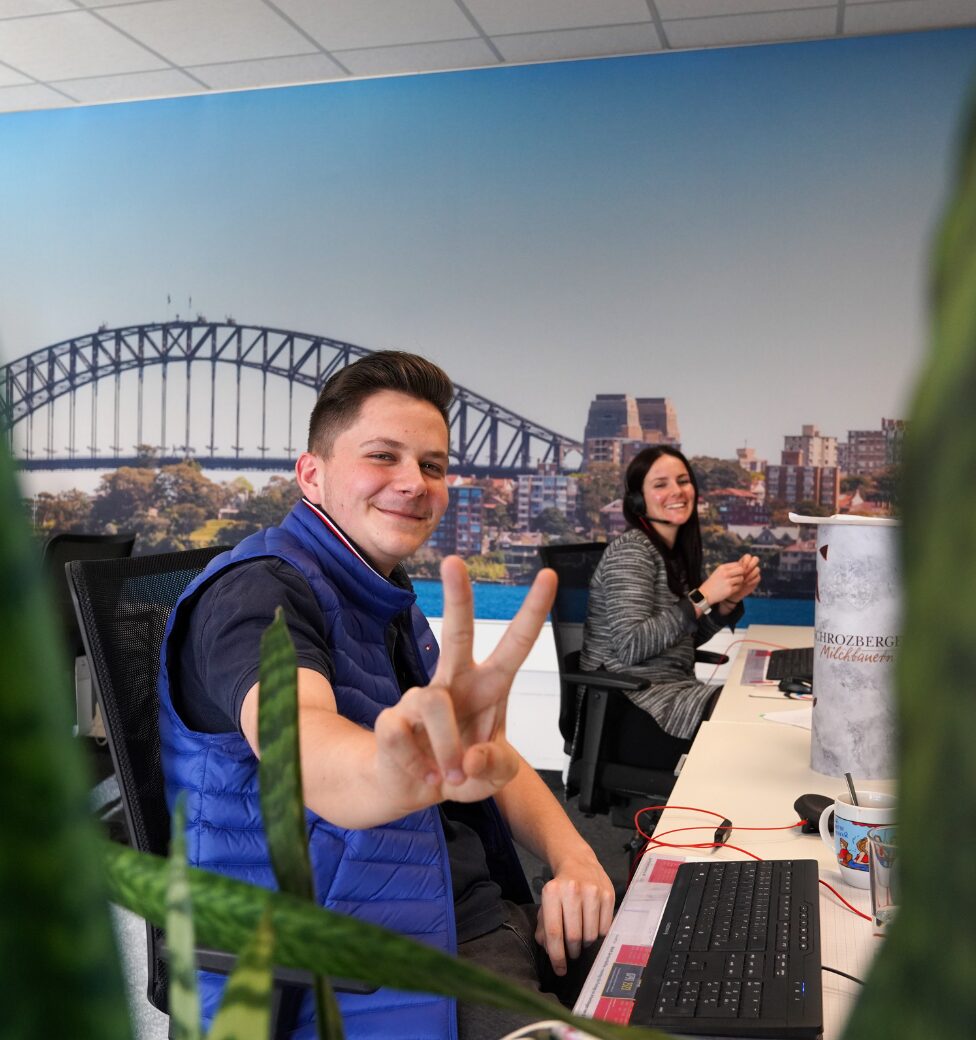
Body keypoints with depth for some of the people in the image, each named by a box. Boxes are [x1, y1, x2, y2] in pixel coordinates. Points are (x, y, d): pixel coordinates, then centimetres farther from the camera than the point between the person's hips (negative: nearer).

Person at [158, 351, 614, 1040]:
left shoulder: (388, 597, 12)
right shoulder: (257, 592, -15)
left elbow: (486, 749, 14)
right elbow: (296, 737, -37)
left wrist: (572, 855, -4)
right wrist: (399, 774, -59)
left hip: (473, 915, 8)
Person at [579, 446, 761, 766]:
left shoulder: (676, 551, 12)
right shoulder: (631, 550, -14)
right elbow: (630, 647, -23)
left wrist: (731, 598, -1)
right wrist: (702, 597, -22)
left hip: (671, 692, 8)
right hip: (630, 714, -8)